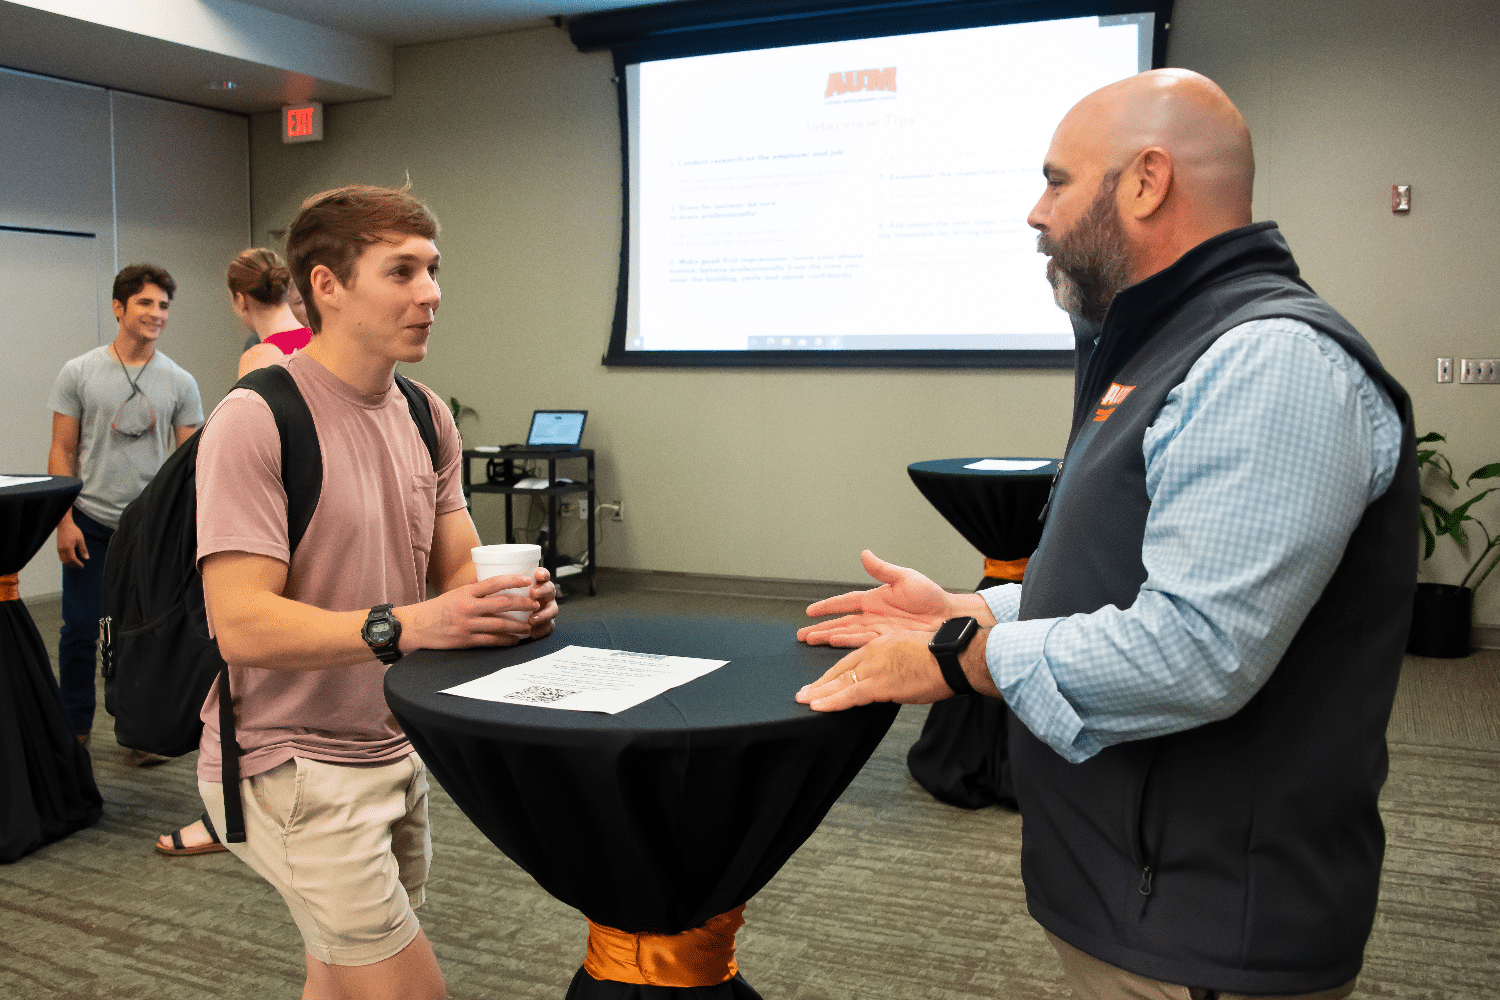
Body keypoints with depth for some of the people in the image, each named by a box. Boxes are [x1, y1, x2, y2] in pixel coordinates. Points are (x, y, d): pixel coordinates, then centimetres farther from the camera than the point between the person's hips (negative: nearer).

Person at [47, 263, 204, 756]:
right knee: (80, 631, 6)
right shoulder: (79, 373, 0)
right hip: (90, 523, 0)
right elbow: (62, 451, 1)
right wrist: (64, 520, -7)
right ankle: (74, 729, 22)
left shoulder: (179, 383, 1)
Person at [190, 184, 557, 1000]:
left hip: (394, 751, 7)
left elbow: (457, 567, 8)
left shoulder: (426, 416, 7)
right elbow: (241, 625, -24)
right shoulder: (254, 421, -18)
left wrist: (509, 598, -15)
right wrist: (406, 625, -35)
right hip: (293, 769, -7)